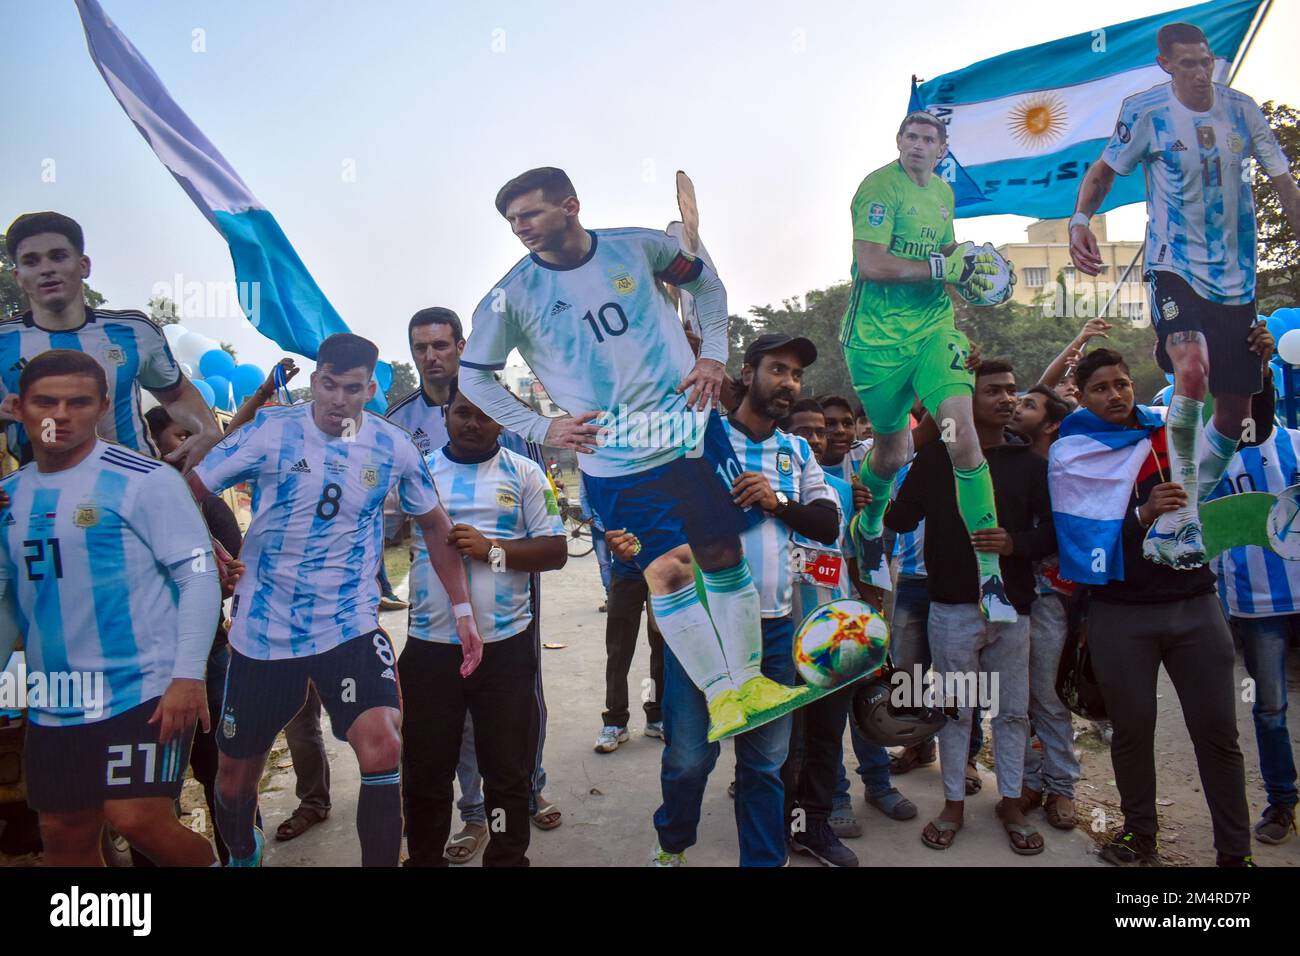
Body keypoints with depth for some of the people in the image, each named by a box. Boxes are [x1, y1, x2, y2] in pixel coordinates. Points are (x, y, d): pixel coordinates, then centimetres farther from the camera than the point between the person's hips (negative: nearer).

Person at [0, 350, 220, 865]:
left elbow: (198, 574, -13)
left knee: (137, 819, -12)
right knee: (64, 836, 13)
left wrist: (188, 675, -18)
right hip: (53, 703, 6)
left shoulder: (143, 480, -10)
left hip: (146, 688, -6)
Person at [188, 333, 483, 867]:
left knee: (382, 748, -22)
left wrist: (462, 609, 5)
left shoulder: (394, 449, -4)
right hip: (263, 631, 1)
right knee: (235, 777, 15)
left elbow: (435, 527, 8)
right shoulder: (269, 431, -8)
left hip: (351, 627, 0)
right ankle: (242, 854, 48)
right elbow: (185, 493, -3)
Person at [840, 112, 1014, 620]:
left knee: (962, 436, -14)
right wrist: (944, 267, -18)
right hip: (877, 336, -5)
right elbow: (872, 264, -18)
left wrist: (969, 263, 9)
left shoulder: (943, 191, 15)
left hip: (934, 327, 5)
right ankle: (867, 527, 42)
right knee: (891, 452, 7)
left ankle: (990, 578, -8)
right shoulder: (879, 187, -8)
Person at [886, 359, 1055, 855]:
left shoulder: (1030, 462, 4)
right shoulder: (937, 455, -1)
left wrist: (1014, 543, -13)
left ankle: (1011, 804, 29)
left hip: (1011, 606, 2)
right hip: (953, 606, -2)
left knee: (1013, 711, 12)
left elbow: (1052, 533, 4)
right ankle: (953, 805, 24)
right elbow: (901, 519, -3)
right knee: (956, 710, 9)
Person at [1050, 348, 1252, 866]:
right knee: (1132, 730, 9)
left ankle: (1236, 850, 19)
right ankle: (1140, 832, 28)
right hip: (1120, 614, -2)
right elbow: (1085, 542, -10)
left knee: (1217, 731, 6)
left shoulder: (1172, 432, 8)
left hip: (1194, 604, 2)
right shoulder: (1070, 457, -3)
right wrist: (1143, 515, -24)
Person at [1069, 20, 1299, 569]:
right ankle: (1180, 519, -18)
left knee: (1236, 408, 5)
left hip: (1236, 277, 5)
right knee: (1193, 373, -30)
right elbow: (1105, 171, 7)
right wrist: (1080, 221, -12)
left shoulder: (1241, 109, 5)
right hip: (1176, 269, -4)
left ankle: (1180, 517, 23)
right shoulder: (1144, 111, -3)